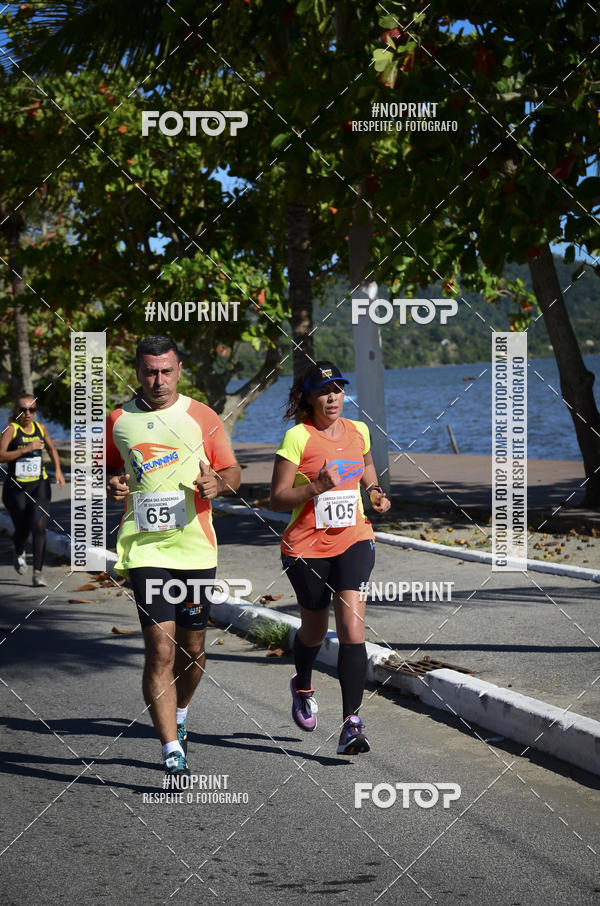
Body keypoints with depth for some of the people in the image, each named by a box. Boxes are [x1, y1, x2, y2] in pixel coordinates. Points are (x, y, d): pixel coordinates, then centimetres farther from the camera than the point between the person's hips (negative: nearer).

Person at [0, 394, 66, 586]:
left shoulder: (40, 428, 5)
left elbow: (52, 449, 23)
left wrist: (58, 469, 10)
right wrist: (26, 449, -23)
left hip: (39, 485, 2)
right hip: (16, 487, -2)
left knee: (39, 525, -14)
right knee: (22, 529, 8)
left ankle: (37, 572, -10)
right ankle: (19, 553, 44)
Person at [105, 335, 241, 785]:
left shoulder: (201, 416, 3)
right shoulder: (118, 420, 6)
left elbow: (233, 471, 7)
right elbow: (110, 467, 20)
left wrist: (217, 482, -15)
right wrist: (112, 484, -3)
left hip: (196, 548, 1)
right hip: (145, 549, -1)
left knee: (193, 646, 11)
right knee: (160, 648, -11)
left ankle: (179, 714, 41)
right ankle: (173, 752, -9)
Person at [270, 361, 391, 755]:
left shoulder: (358, 431, 5)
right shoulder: (298, 437, -10)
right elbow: (278, 500, -11)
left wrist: (374, 492, 7)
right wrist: (316, 487, -26)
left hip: (354, 540, 2)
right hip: (307, 546, -2)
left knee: (352, 629, -13)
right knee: (315, 630, 15)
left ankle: (352, 722, -13)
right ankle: (303, 686, 48)